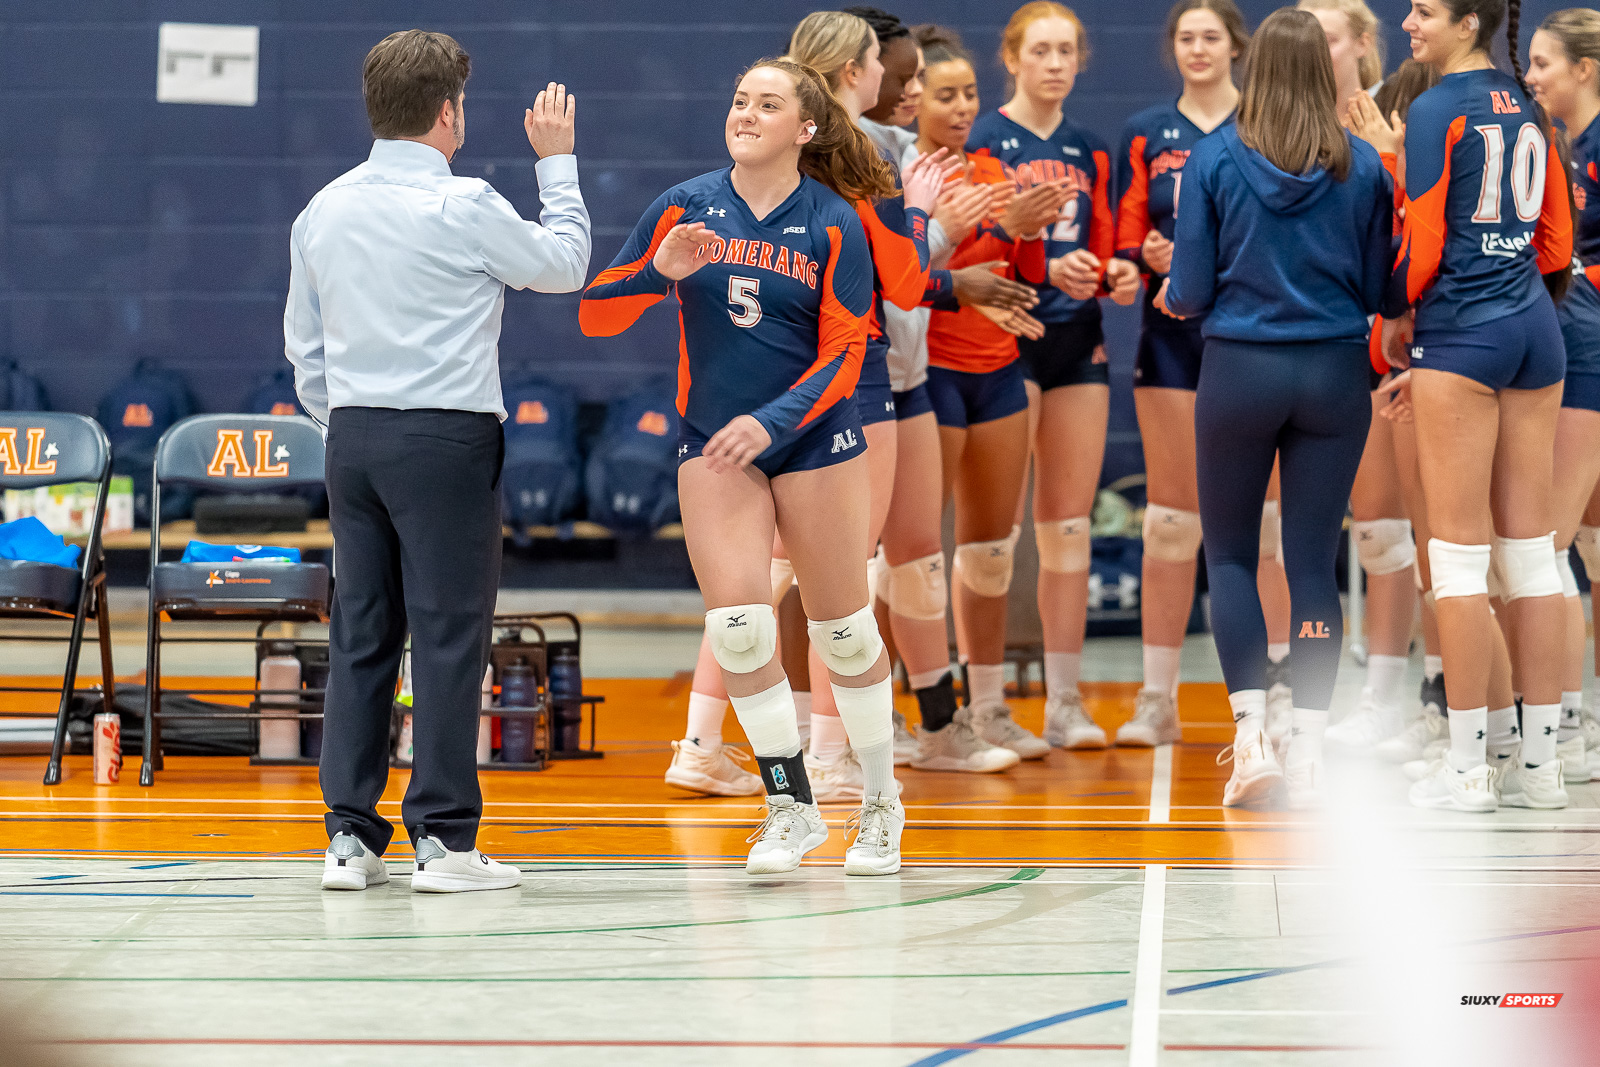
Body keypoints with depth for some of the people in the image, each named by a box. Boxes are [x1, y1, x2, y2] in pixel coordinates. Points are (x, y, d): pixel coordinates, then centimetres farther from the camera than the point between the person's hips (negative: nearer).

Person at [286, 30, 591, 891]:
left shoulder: (323, 211, 8)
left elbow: (303, 346, 15)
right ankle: (443, 837, -3)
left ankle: (350, 835, 8)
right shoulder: (464, 207, -10)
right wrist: (556, 162, 15)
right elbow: (564, 264, 5)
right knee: (449, 634, -2)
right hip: (446, 434, -6)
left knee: (361, 634, 8)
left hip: (353, 435, 6)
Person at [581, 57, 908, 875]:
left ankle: (880, 800, 23)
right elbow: (596, 315, -1)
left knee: (843, 627, 3)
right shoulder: (686, 208, -1)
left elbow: (844, 354, -8)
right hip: (712, 441, 2)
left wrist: (771, 422, -22)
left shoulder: (833, 223, -6)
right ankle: (790, 806, 4)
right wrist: (657, 270, -20)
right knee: (736, 623, -11)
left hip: (814, 439, -2)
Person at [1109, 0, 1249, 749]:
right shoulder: (1146, 134, 10)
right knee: (1170, 516, 1)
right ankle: (1157, 699, 4)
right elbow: (1124, 241, 9)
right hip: (1174, 329, 2)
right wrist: (1150, 257, -11)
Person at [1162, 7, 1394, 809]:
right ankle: (1309, 749, 2)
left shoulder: (1214, 160, -7)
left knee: (1229, 554, 12)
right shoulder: (1363, 168, -3)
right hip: (1335, 374, 1)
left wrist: (1171, 296, 17)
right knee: (1314, 561, 6)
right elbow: (1376, 288, 4)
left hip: (1240, 372, -1)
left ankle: (1251, 731, -3)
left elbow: (1190, 291, -5)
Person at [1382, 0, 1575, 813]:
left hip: (1461, 333, -7)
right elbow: (1556, 237, 15)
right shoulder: (1527, 108, 12)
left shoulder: (1437, 108, -10)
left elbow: (1423, 238, -12)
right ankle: (1538, 761, 9)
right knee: (1530, 549, 8)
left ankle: (1468, 767, -3)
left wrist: (1396, 315, 4)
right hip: (1535, 330, 7)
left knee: (1459, 553, -3)